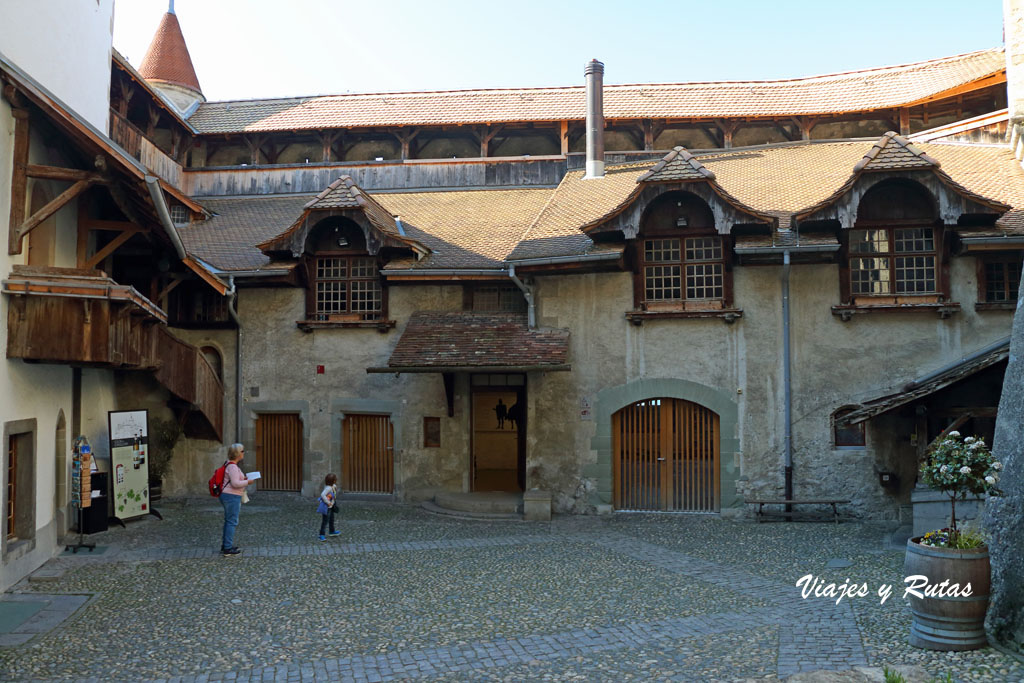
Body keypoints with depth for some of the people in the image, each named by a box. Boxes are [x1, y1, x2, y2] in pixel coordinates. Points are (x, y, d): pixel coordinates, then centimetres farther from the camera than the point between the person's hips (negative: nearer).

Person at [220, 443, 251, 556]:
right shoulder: (232, 466, -19)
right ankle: (228, 548, -1)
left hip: (226, 496, 11)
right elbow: (235, 483, -24)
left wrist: (243, 478, 12)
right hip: (232, 496, -11)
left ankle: (225, 545, 26)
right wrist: (247, 482, -12)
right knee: (232, 521, -4)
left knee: (229, 521, 18)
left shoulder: (230, 465, 13)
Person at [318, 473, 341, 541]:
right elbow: (322, 495, -37)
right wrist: (328, 502, -30)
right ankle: (321, 535, 1)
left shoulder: (333, 486, 2)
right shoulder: (328, 488, -27)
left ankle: (332, 532, 41)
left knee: (331, 519, 24)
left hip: (331, 507, 10)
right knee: (325, 521, -5)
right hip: (326, 507, -10)